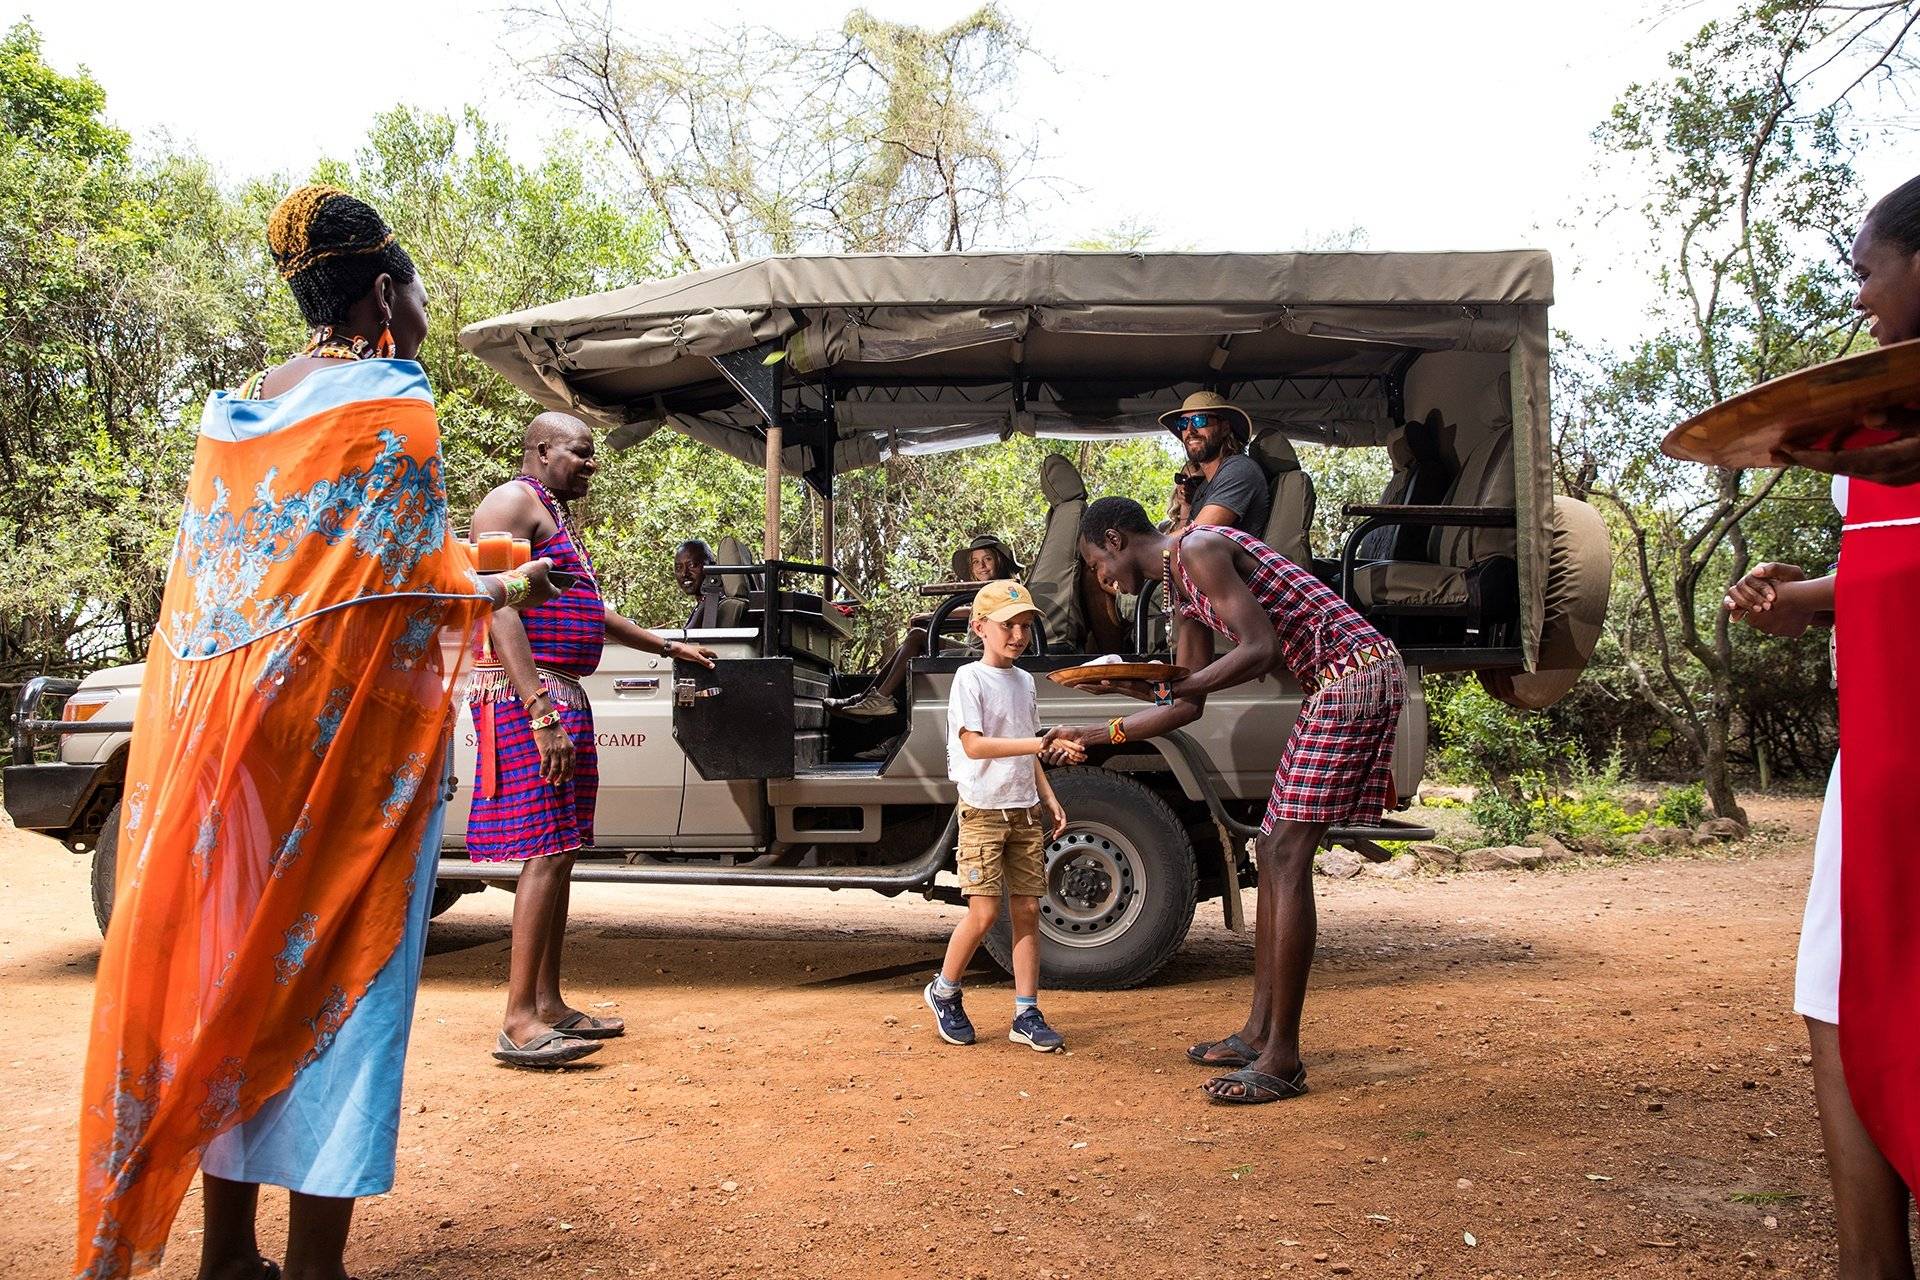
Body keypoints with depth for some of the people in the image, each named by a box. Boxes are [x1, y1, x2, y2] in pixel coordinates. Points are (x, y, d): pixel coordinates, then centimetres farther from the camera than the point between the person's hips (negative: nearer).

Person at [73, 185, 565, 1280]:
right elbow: (409, 581, -12)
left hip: (222, 726, 7)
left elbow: (214, 576, 16)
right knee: (335, 972, -1)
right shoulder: (391, 401, -8)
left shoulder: (234, 410, 14)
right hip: (348, 733, -7)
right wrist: (501, 589, 5)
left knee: (230, 962, 11)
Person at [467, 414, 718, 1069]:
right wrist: (540, 711, -26)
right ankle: (520, 1023, -14)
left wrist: (669, 646, 39)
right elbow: (499, 609, -18)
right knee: (547, 852, -14)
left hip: (561, 699, 10)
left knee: (559, 853, 9)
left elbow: (591, 611, 35)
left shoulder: (552, 516, 26)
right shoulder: (512, 503, -6)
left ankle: (548, 1004, 15)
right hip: (526, 696, -10)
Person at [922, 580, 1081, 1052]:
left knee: (1027, 909, 3)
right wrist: (1040, 744, -26)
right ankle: (943, 992, 14)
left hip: (1025, 811, 6)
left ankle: (1026, 1014, 7)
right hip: (982, 810, -6)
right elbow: (974, 745, -19)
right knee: (984, 911, -9)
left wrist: (1049, 799, 10)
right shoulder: (970, 678, -8)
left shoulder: (1024, 681, 13)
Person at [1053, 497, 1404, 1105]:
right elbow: (1189, 706, 24)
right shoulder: (1183, 587, 19)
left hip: (1356, 675, -10)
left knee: (1287, 856, -11)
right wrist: (1096, 733, 27)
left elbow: (1259, 651, -21)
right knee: (1272, 849, 11)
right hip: (1338, 687, 10)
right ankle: (1259, 1032, 17)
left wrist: (1159, 687, -21)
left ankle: (1282, 1060, -9)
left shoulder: (1198, 549, -11)